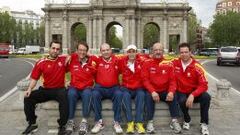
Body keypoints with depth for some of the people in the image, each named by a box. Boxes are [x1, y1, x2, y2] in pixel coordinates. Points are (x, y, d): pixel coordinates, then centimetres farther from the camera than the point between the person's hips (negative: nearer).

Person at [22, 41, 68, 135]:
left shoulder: (64, 60, 0)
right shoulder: (41, 63, 2)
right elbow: (34, 78, 4)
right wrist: (29, 89, -12)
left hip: (59, 89, -3)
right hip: (45, 90, 3)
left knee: (64, 96, -36)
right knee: (28, 98, -14)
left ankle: (62, 125, -22)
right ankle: (32, 124, 4)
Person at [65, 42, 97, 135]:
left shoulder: (92, 60, 2)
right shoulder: (72, 59, 3)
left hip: (87, 88, 0)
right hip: (74, 87, 1)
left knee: (87, 94, -34)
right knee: (71, 93, -33)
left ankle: (84, 121, -25)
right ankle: (70, 121, -21)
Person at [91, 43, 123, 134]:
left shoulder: (116, 60, 6)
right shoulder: (97, 61, 7)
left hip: (113, 87, 0)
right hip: (100, 87, 1)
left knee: (119, 94, -31)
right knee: (95, 94, -31)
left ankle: (117, 122, -22)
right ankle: (99, 122, -22)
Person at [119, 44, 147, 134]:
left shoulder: (142, 61, -5)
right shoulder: (122, 61, -1)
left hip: (139, 87, 0)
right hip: (126, 87, 0)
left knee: (141, 95, -31)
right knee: (126, 95, -31)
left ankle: (139, 123, -28)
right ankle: (130, 123, -29)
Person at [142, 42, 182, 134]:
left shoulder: (168, 64, 1)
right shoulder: (147, 63, -3)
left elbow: (172, 80, -2)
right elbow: (145, 80, -9)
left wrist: (171, 91, -21)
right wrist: (152, 91, -23)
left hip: (165, 91, 2)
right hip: (152, 91, -1)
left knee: (173, 96, -25)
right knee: (149, 96, -31)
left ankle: (174, 121, -11)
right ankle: (150, 122, -20)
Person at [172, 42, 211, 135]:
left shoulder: (197, 67, -14)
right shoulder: (175, 63, -6)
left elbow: (203, 85, -18)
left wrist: (192, 95, -33)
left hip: (194, 93, 0)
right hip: (181, 93, 0)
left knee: (206, 97, -30)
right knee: (182, 101, -34)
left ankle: (204, 124, -11)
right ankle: (187, 120, -1)